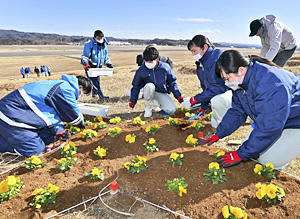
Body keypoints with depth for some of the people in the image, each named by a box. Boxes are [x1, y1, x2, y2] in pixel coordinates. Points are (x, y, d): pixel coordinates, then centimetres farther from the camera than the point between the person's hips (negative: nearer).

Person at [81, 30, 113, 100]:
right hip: (89, 67, -5)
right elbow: (85, 56, -13)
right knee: (94, 81, -14)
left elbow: (106, 57, 19)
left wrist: (109, 64, 6)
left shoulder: (104, 46, 9)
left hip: (98, 67, 6)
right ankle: (101, 95, -13)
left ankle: (94, 93, 29)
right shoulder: (89, 45, -10)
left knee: (97, 80, 10)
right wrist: (86, 64, -30)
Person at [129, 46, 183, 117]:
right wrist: (133, 101, -4)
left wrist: (178, 96, -2)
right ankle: (148, 108, -13)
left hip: (162, 93, 1)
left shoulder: (165, 67, -13)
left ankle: (160, 103, 17)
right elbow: (136, 86, -1)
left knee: (171, 110, -19)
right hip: (149, 92, 0)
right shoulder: (141, 70, -14)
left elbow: (172, 82, -1)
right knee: (149, 86, -38)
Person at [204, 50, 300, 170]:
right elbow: (236, 112, 1)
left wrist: (241, 154, -29)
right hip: (276, 121, 8)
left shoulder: (269, 85, -37)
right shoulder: (242, 82, -8)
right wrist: (218, 134, -4)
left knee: (268, 162, -14)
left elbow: (268, 127, -36)